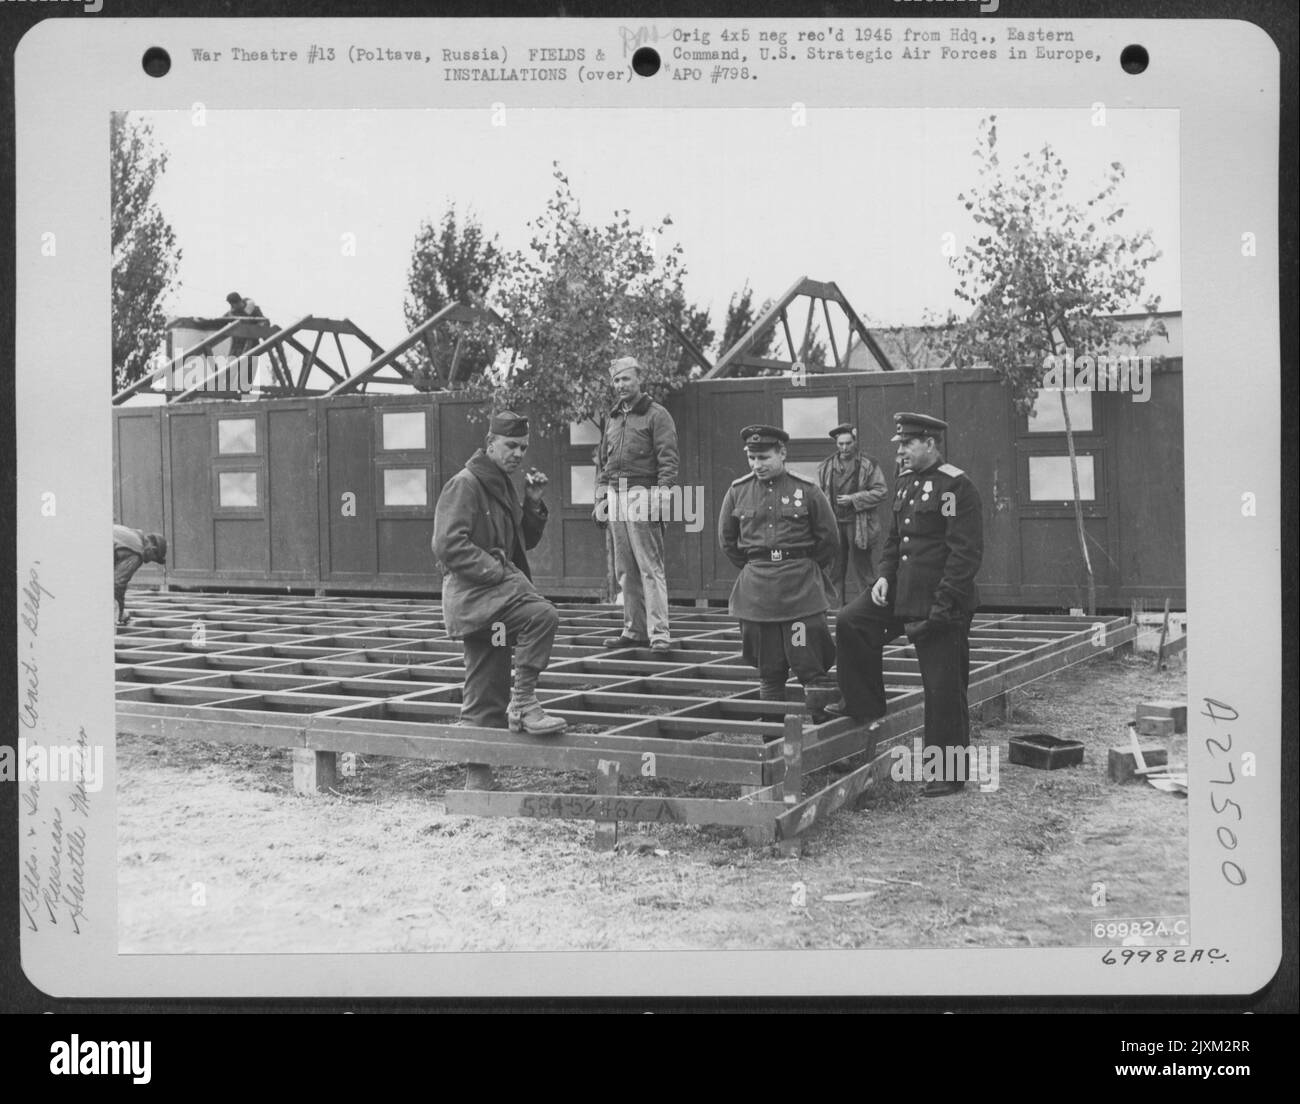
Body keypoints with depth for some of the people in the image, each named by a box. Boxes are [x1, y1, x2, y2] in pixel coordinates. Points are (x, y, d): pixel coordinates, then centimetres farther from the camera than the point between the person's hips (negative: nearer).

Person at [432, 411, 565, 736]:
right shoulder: (464, 484, -10)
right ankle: (523, 701, -24)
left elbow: (524, 541, 24)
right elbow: (448, 544, -19)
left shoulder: (503, 486, 19)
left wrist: (533, 503, 7)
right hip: (473, 591, -9)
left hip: (495, 590, 9)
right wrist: (498, 572, -21)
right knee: (543, 615, -30)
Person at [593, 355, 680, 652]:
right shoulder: (612, 419, 20)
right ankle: (634, 630, 14)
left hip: (643, 495, -7)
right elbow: (602, 461, 24)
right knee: (625, 570, 8)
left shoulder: (657, 415, 0)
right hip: (616, 497, 7)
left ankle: (659, 632, -11)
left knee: (650, 568, -10)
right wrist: (601, 497, 15)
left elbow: (668, 459, -7)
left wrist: (663, 494, -17)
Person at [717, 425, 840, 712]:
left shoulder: (807, 490, -4)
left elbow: (828, 538, 6)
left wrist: (804, 568, 9)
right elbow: (727, 539, 16)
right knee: (768, 673, 8)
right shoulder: (737, 491, 4)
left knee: (811, 668, -4)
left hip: (800, 589, -3)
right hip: (756, 591, 3)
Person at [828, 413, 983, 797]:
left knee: (944, 687, 0)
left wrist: (943, 603, -21)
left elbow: (966, 550, -19)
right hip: (902, 590, 8)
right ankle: (863, 704, 14)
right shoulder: (906, 482, 12)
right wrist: (885, 575, 3)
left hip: (942, 602, -8)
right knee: (851, 622, -4)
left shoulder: (957, 486, -15)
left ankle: (948, 771, 12)